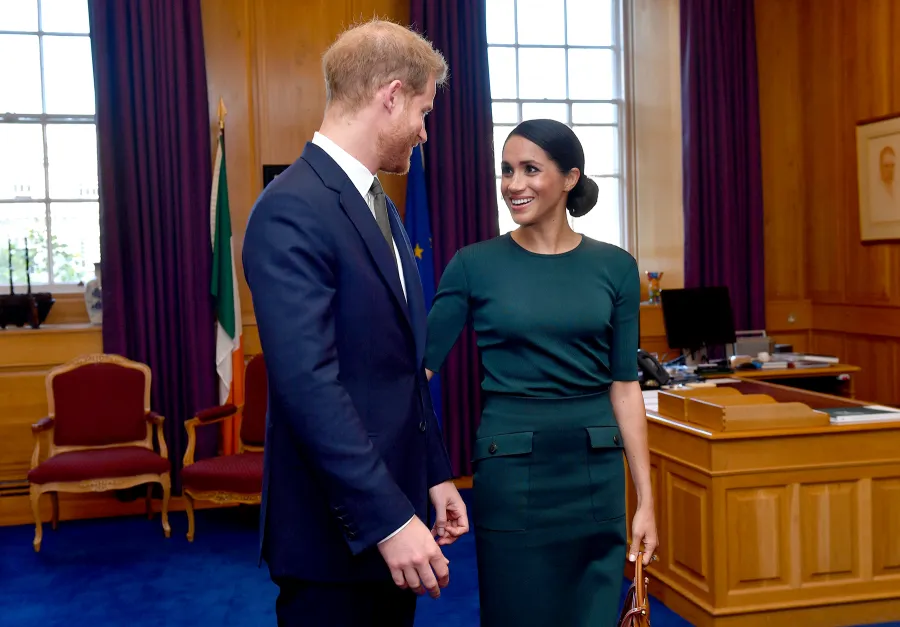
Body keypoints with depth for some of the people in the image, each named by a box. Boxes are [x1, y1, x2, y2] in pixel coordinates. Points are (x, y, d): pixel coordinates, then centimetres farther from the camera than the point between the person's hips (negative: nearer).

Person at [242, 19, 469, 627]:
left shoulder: (381, 206, 12)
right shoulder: (292, 210, -18)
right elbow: (308, 386, -25)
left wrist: (434, 475, 15)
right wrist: (388, 520, -24)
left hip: (393, 509, 9)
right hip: (338, 531, -9)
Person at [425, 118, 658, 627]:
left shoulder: (615, 266, 2)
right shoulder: (474, 265, -3)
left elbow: (625, 385, 3)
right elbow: (422, 363, -4)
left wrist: (645, 498, 1)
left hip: (595, 471, 2)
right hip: (512, 470, -2)